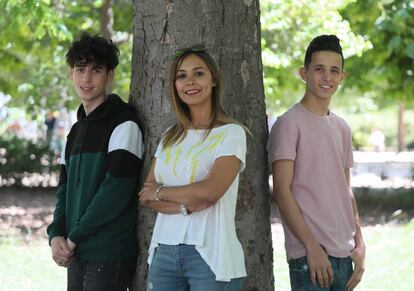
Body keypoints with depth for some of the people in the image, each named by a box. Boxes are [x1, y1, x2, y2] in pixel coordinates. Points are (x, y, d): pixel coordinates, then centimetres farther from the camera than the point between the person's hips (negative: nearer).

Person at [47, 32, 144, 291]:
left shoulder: (123, 126, -9)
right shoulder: (77, 130, 16)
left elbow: (116, 191, -17)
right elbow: (65, 189, 14)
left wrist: (74, 237, -12)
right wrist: (56, 235, -3)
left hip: (109, 257, -7)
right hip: (77, 255, 7)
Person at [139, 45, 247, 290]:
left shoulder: (231, 133, -5)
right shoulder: (170, 137, 12)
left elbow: (210, 190, -18)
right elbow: (146, 194, 5)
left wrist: (159, 192, -4)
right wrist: (185, 205, -13)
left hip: (210, 254, -5)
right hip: (164, 251, 5)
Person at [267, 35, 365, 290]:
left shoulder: (342, 128, 14)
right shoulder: (289, 123, -6)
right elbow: (282, 191, -11)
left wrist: (360, 244, 11)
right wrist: (312, 247, -16)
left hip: (344, 253, 7)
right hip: (309, 253, -6)